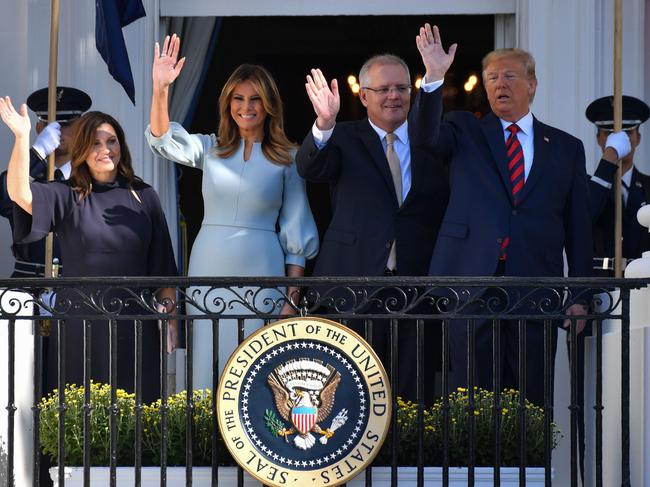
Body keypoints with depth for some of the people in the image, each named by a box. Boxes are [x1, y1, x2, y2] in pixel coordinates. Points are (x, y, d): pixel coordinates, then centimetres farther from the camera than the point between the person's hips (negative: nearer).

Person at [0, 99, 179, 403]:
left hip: (134, 322, 1)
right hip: (79, 320, -1)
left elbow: (162, 264, 10)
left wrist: (169, 315, 5)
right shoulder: (66, 197, 3)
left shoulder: (143, 197, 8)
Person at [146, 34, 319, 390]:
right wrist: (160, 89, -24)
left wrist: (292, 298, -1)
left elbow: (296, 234, 4)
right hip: (209, 268, 2)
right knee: (209, 365, 4)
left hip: (260, 272, -2)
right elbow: (163, 141, -9)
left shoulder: (286, 159, 3)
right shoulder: (211, 149, 8)